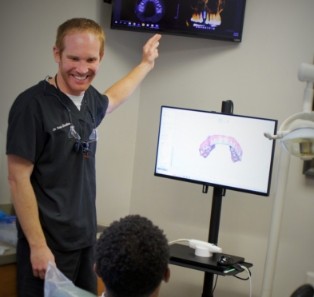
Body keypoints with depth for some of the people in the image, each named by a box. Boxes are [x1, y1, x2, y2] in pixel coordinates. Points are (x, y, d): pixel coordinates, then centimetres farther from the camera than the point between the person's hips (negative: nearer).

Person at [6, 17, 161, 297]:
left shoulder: (90, 98, 5)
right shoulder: (33, 104, -16)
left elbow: (111, 99, 30)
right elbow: (18, 179, -16)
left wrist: (146, 64, 42)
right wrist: (38, 245, -18)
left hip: (85, 239, 7)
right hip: (49, 244, -7)